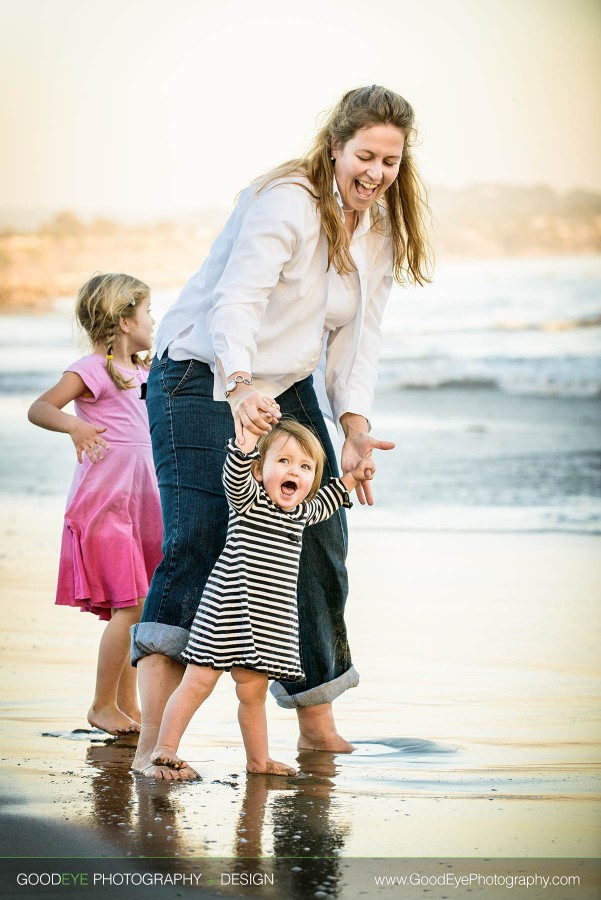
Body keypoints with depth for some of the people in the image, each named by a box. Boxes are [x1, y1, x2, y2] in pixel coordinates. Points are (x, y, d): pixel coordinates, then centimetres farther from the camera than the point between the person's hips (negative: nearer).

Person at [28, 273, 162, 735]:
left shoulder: (142, 372, 15)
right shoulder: (92, 369, -9)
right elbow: (39, 408, -19)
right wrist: (75, 426, -36)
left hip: (141, 502, 8)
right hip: (103, 502, -8)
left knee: (139, 609, 8)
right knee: (131, 605, -13)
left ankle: (128, 703, 16)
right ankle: (102, 705, -2)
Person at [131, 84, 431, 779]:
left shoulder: (382, 230, 5)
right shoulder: (286, 202, -20)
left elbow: (356, 336, 3)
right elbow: (237, 298, -34)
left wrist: (356, 425, -13)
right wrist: (240, 384, -51)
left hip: (288, 390, 8)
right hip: (204, 380, -8)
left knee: (320, 547, 7)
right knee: (197, 546, -20)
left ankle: (317, 726, 23)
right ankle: (152, 741, -27)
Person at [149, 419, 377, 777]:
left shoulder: (301, 512, 15)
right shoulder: (249, 500, -6)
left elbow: (322, 504, 39)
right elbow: (235, 473, -28)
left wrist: (351, 478, 34)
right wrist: (252, 429, -38)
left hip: (270, 624, 6)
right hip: (228, 611, -6)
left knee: (253, 691, 14)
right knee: (199, 682, -6)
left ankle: (259, 759, 24)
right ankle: (165, 747, 0)